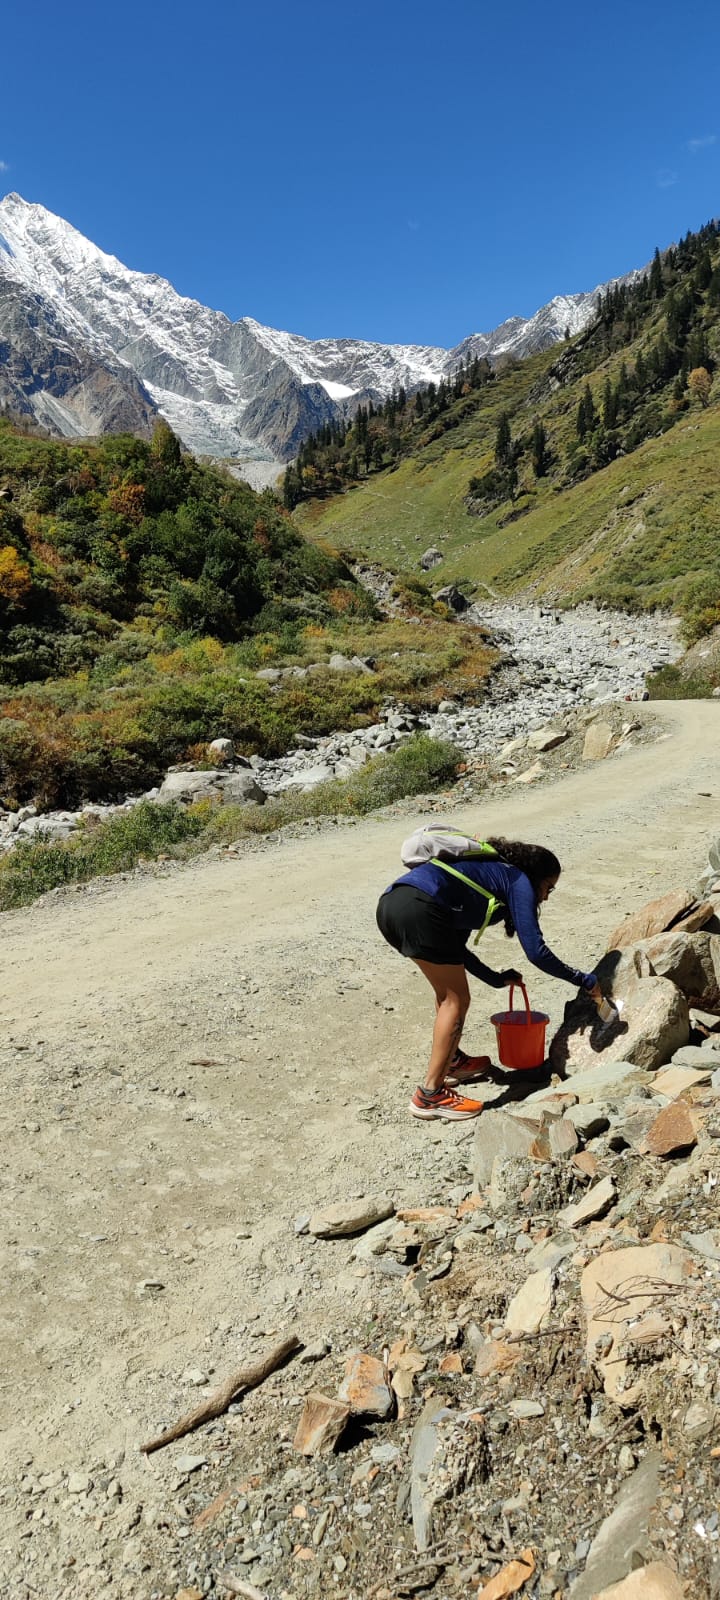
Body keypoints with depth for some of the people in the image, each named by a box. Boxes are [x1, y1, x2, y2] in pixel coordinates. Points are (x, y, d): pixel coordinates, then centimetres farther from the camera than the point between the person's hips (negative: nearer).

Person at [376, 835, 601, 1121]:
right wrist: (584, 980, 15)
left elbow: (454, 948, 36)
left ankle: (453, 1062, 42)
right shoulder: (519, 882, 12)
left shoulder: (484, 873, 35)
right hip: (420, 908, -9)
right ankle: (430, 1095, 7)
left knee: (446, 991, 27)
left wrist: (496, 978, 41)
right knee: (456, 1000, 4)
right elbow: (536, 952, 4)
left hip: (389, 904, 9)